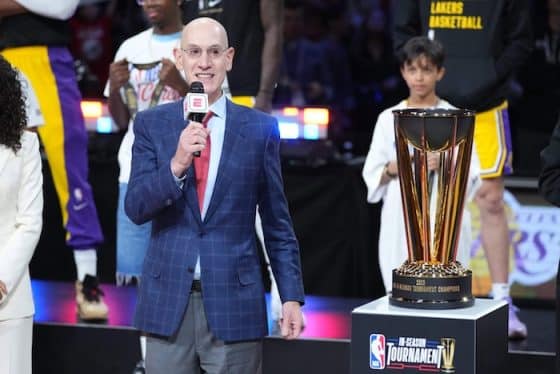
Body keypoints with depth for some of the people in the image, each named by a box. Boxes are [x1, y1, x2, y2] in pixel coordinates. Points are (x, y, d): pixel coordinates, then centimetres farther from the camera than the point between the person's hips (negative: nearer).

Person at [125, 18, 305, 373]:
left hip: (234, 302, -1)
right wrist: (177, 164, -19)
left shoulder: (261, 129, 3)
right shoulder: (151, 124, 5)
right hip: (168, 300, 1)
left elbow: (278, 222, 6)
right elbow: (135, 208, -3)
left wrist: (292, 296, 2)